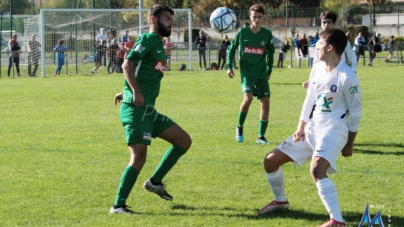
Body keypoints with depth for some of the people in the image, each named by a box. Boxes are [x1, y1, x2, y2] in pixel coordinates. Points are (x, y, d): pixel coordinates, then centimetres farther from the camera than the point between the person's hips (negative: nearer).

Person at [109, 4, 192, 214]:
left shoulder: (158, 44, 21)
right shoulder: (149, 39, -7)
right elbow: (128, 64, -19)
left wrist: (126, 92, 21)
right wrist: (136, 92, -29)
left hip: (148, 110, 9)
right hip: (136, 109, -9)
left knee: (184, 141, 9)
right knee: (139, 156, -17)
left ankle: (154, 182, 15)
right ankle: (118, 206, -12)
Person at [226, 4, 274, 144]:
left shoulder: (267, 34, -3)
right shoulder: (242, 32, -7)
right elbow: (232, 49, 7)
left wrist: (269, 70, 15)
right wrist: (229, 66, 0)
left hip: (262, 74, 3)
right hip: (247, 73, -3)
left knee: (265, 103, -4)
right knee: (248, 98, -23)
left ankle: (261, 137, 7)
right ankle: (239, 127, 1)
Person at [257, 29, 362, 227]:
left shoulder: (347, 77, -17)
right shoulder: (317, 69, 5)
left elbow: (356, 112, -10)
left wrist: (349, 144, -5)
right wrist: (301, 126, 4)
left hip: (334, 131, -8)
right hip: (311, 129, 8)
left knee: (316, 169, -36)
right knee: (271, 160, 10)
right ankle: (280, 201, 35)